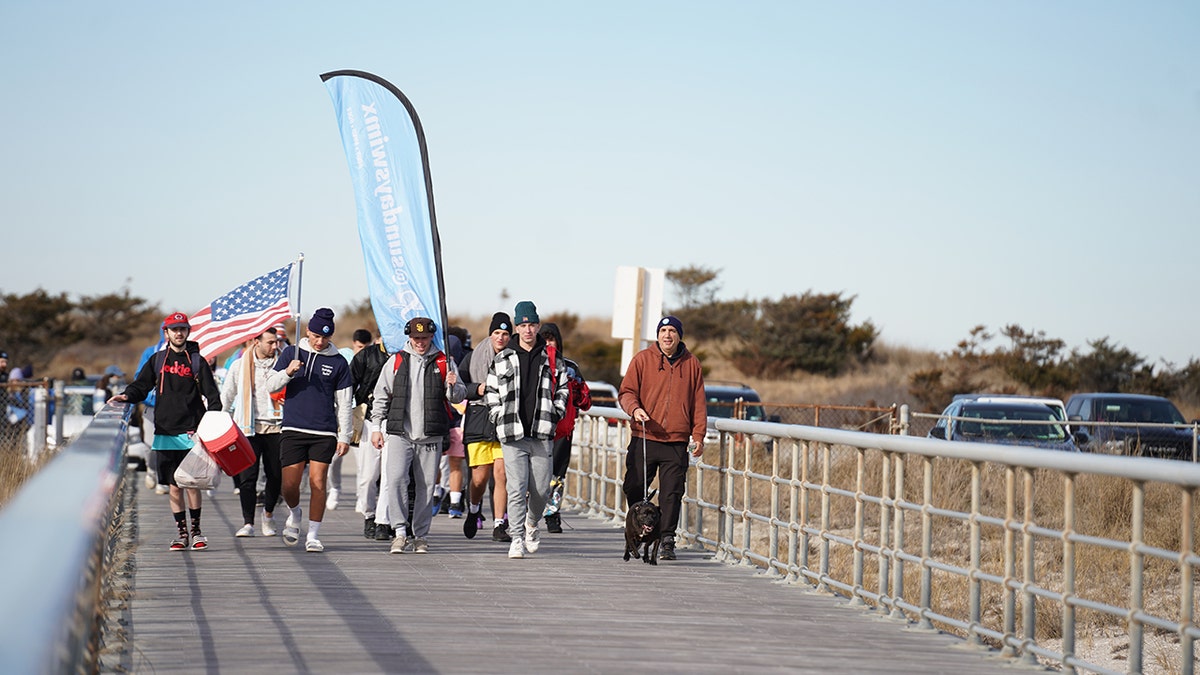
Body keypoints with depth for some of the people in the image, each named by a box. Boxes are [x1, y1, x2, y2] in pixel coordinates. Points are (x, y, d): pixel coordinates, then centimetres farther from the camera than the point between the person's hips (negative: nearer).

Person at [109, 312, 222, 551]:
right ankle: (182, 532, 11)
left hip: (191, 432, -2)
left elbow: (212, 394, 5)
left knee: (191, 483, -4)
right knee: (173, 486, 2)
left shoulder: (197, 362, 7)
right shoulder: (157, 360, 12)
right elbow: (141, 386, 11)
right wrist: (126, 396, -10)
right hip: (165, 433, 2)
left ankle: (196, 530, 9)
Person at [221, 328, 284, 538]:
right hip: (249, 428, -1)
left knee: (275, 476, 5)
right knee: (247, 477, -8)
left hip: (276, 428, 1)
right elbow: (226, 396, 12)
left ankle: (269, 513, 29)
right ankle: (248, 523, -4)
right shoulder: (240, 365, 5)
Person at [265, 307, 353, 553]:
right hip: (293, 430, 1)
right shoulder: (291, 353, 7)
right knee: (290, 484, -2)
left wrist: (344, 436, 4)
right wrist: (288, 372, -13)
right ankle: (294, 514, 30)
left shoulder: (338, 362, 5)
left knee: (318, 482, -7)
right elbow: (271, 385, 7)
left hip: (324, 433, -1)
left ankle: (313, 535, 2)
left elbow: (344, 403, 8)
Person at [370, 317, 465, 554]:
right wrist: (376, 427, 8)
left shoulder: (444, 362, 6)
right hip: (399, 434, 0)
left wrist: (452, 387, -16)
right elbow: (381, 395, 13)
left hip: (431, 436, 0)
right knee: (395, 480, -15)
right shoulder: (397, 361, 8)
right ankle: (400, 531, -11)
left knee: (426, 486, 4)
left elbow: (459, 396, 7)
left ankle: (421, 535, 13)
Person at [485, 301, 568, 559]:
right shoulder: (503, 359, 8)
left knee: (541, 489, 3)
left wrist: (554, 414, 7)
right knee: (516, 489, -9)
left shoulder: (551, 358, 10)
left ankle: (531, 523, 31)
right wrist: (499, 419, 2)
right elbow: (491, 392, 13)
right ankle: (517, 539, -4)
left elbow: (563, 387, 19)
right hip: (512, 434, -1)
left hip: (541, 434, 1)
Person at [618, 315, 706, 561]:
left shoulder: (691, 364, 10)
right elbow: (627, 391, 4)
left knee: (672, 493, -2)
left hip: (677, 441, 0)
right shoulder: (642, 359, 5)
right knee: (634, 489, 2)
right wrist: (634, 409, -17)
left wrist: (698, 435, 4)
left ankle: (667, 541, 4)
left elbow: (699, 403, 12)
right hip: (644, 439, 0)